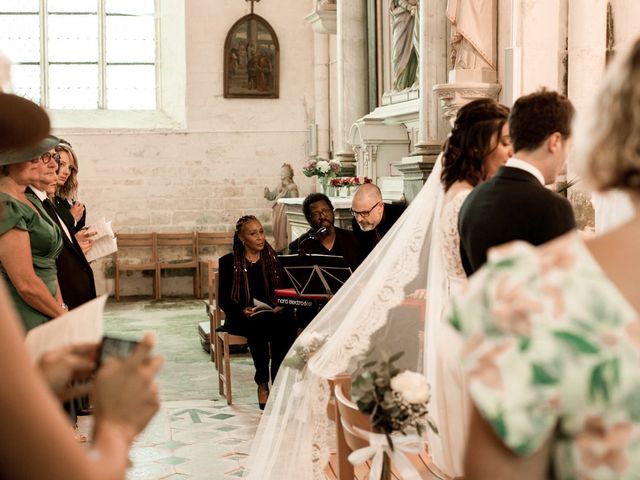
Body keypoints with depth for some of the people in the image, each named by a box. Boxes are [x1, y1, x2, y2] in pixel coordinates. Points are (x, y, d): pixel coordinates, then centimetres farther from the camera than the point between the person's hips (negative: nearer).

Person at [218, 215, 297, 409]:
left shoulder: (273, 258, 12)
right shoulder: (229, 262, 4)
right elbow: (223, 299, 0)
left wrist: (281, 306, -13)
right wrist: (242, 311, -19)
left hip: (272, 314, 2)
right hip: (241, 318, -2)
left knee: (287, 323, -33)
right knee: (259, 324, -37)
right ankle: (262, 384, -24)